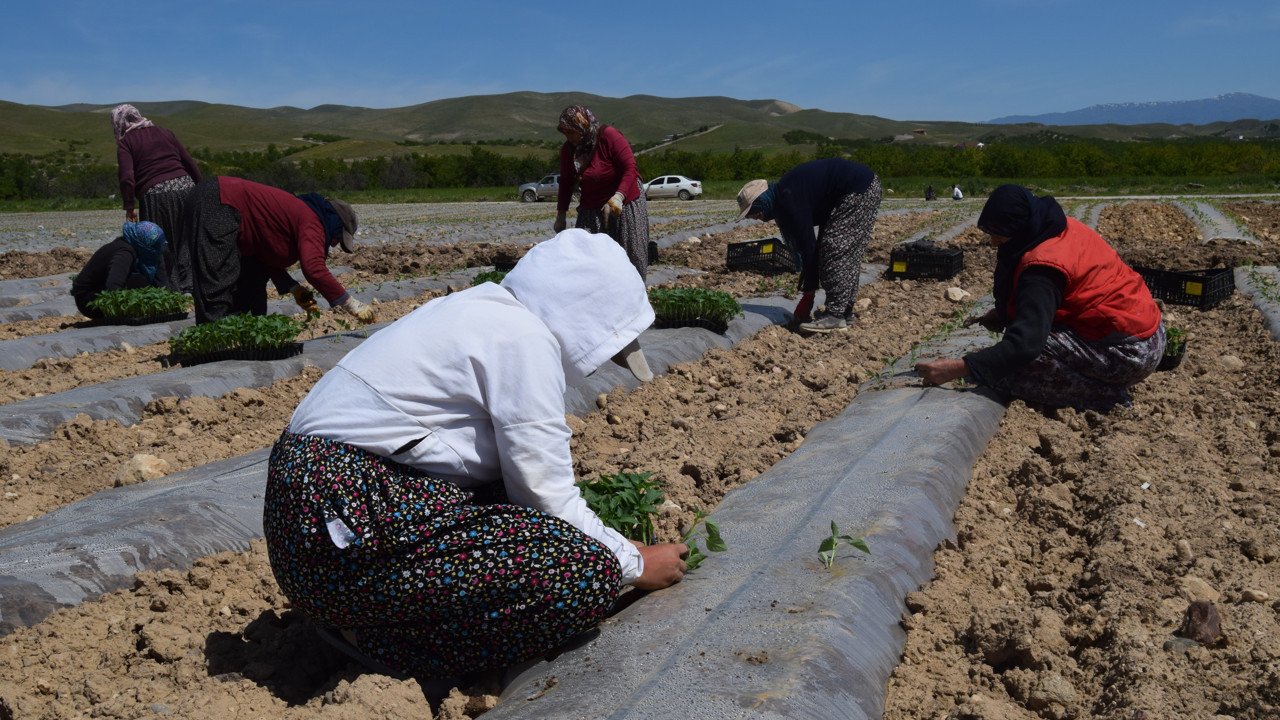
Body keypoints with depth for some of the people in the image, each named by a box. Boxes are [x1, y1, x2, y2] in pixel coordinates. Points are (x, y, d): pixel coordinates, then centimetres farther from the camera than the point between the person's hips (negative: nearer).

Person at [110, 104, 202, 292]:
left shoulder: (126, 142, 5)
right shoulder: (164, 133, 19)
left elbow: (127, 177, -7)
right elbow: (189, 162, 17)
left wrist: (129, 207, -4)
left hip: (155, 194, -4)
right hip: (184, 186, 4)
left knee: (160, 243, 6)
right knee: (186, 239, 10)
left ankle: (171, 286, 7)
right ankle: (188, 284, 10)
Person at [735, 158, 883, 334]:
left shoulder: (789, 202, -20)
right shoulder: (783, 193, 10)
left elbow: (808, 247, -19)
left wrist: (807, 295, -12)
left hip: (860, 190, -11)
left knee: (835, 249, -11)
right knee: (848, 253, 12)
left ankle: (835, 315, -11)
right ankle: (845, 312, 16)